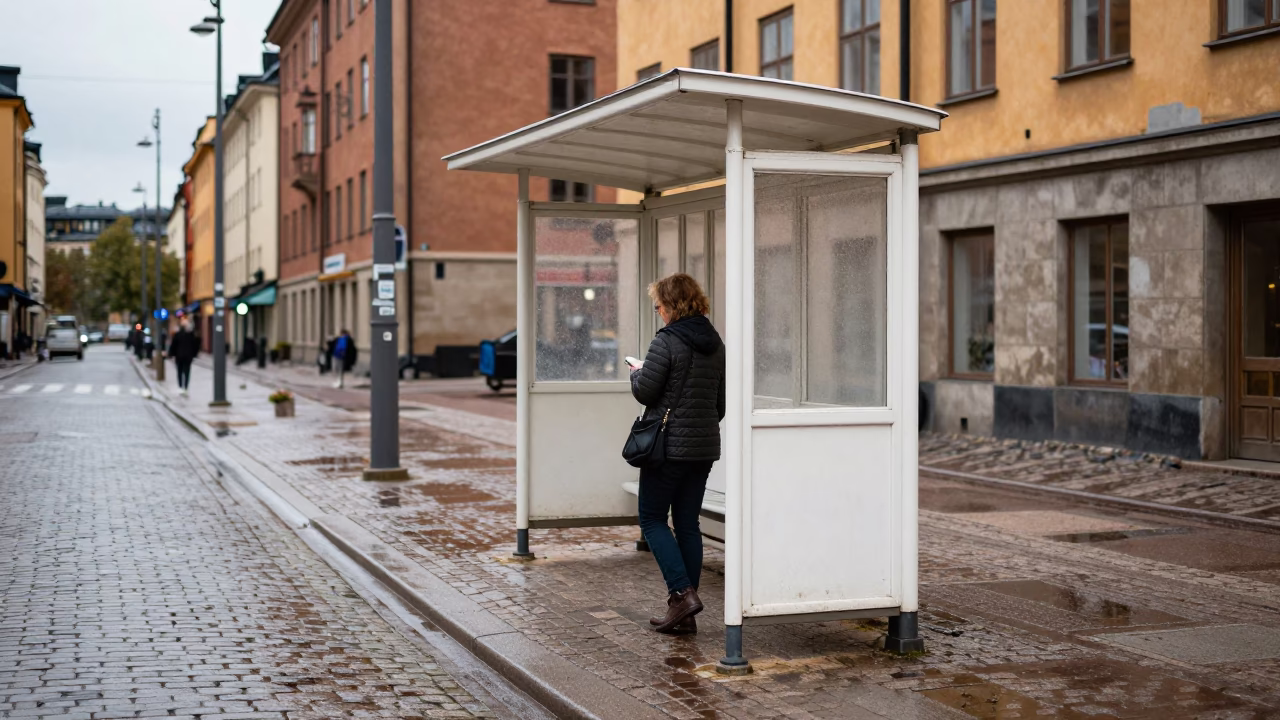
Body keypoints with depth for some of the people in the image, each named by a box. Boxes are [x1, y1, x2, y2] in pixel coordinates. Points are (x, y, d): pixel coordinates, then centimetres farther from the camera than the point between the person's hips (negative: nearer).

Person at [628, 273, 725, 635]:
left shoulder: (666, 342, -14)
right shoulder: (715, 344, 9)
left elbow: (644, 392, -14)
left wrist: (636, 373, 7)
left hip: (669, 445, -7)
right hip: (705, 446, 7)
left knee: (652, 518, 6)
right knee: (688, 523, 10)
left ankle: (682, 592, -9)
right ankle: (685, 615, 11)